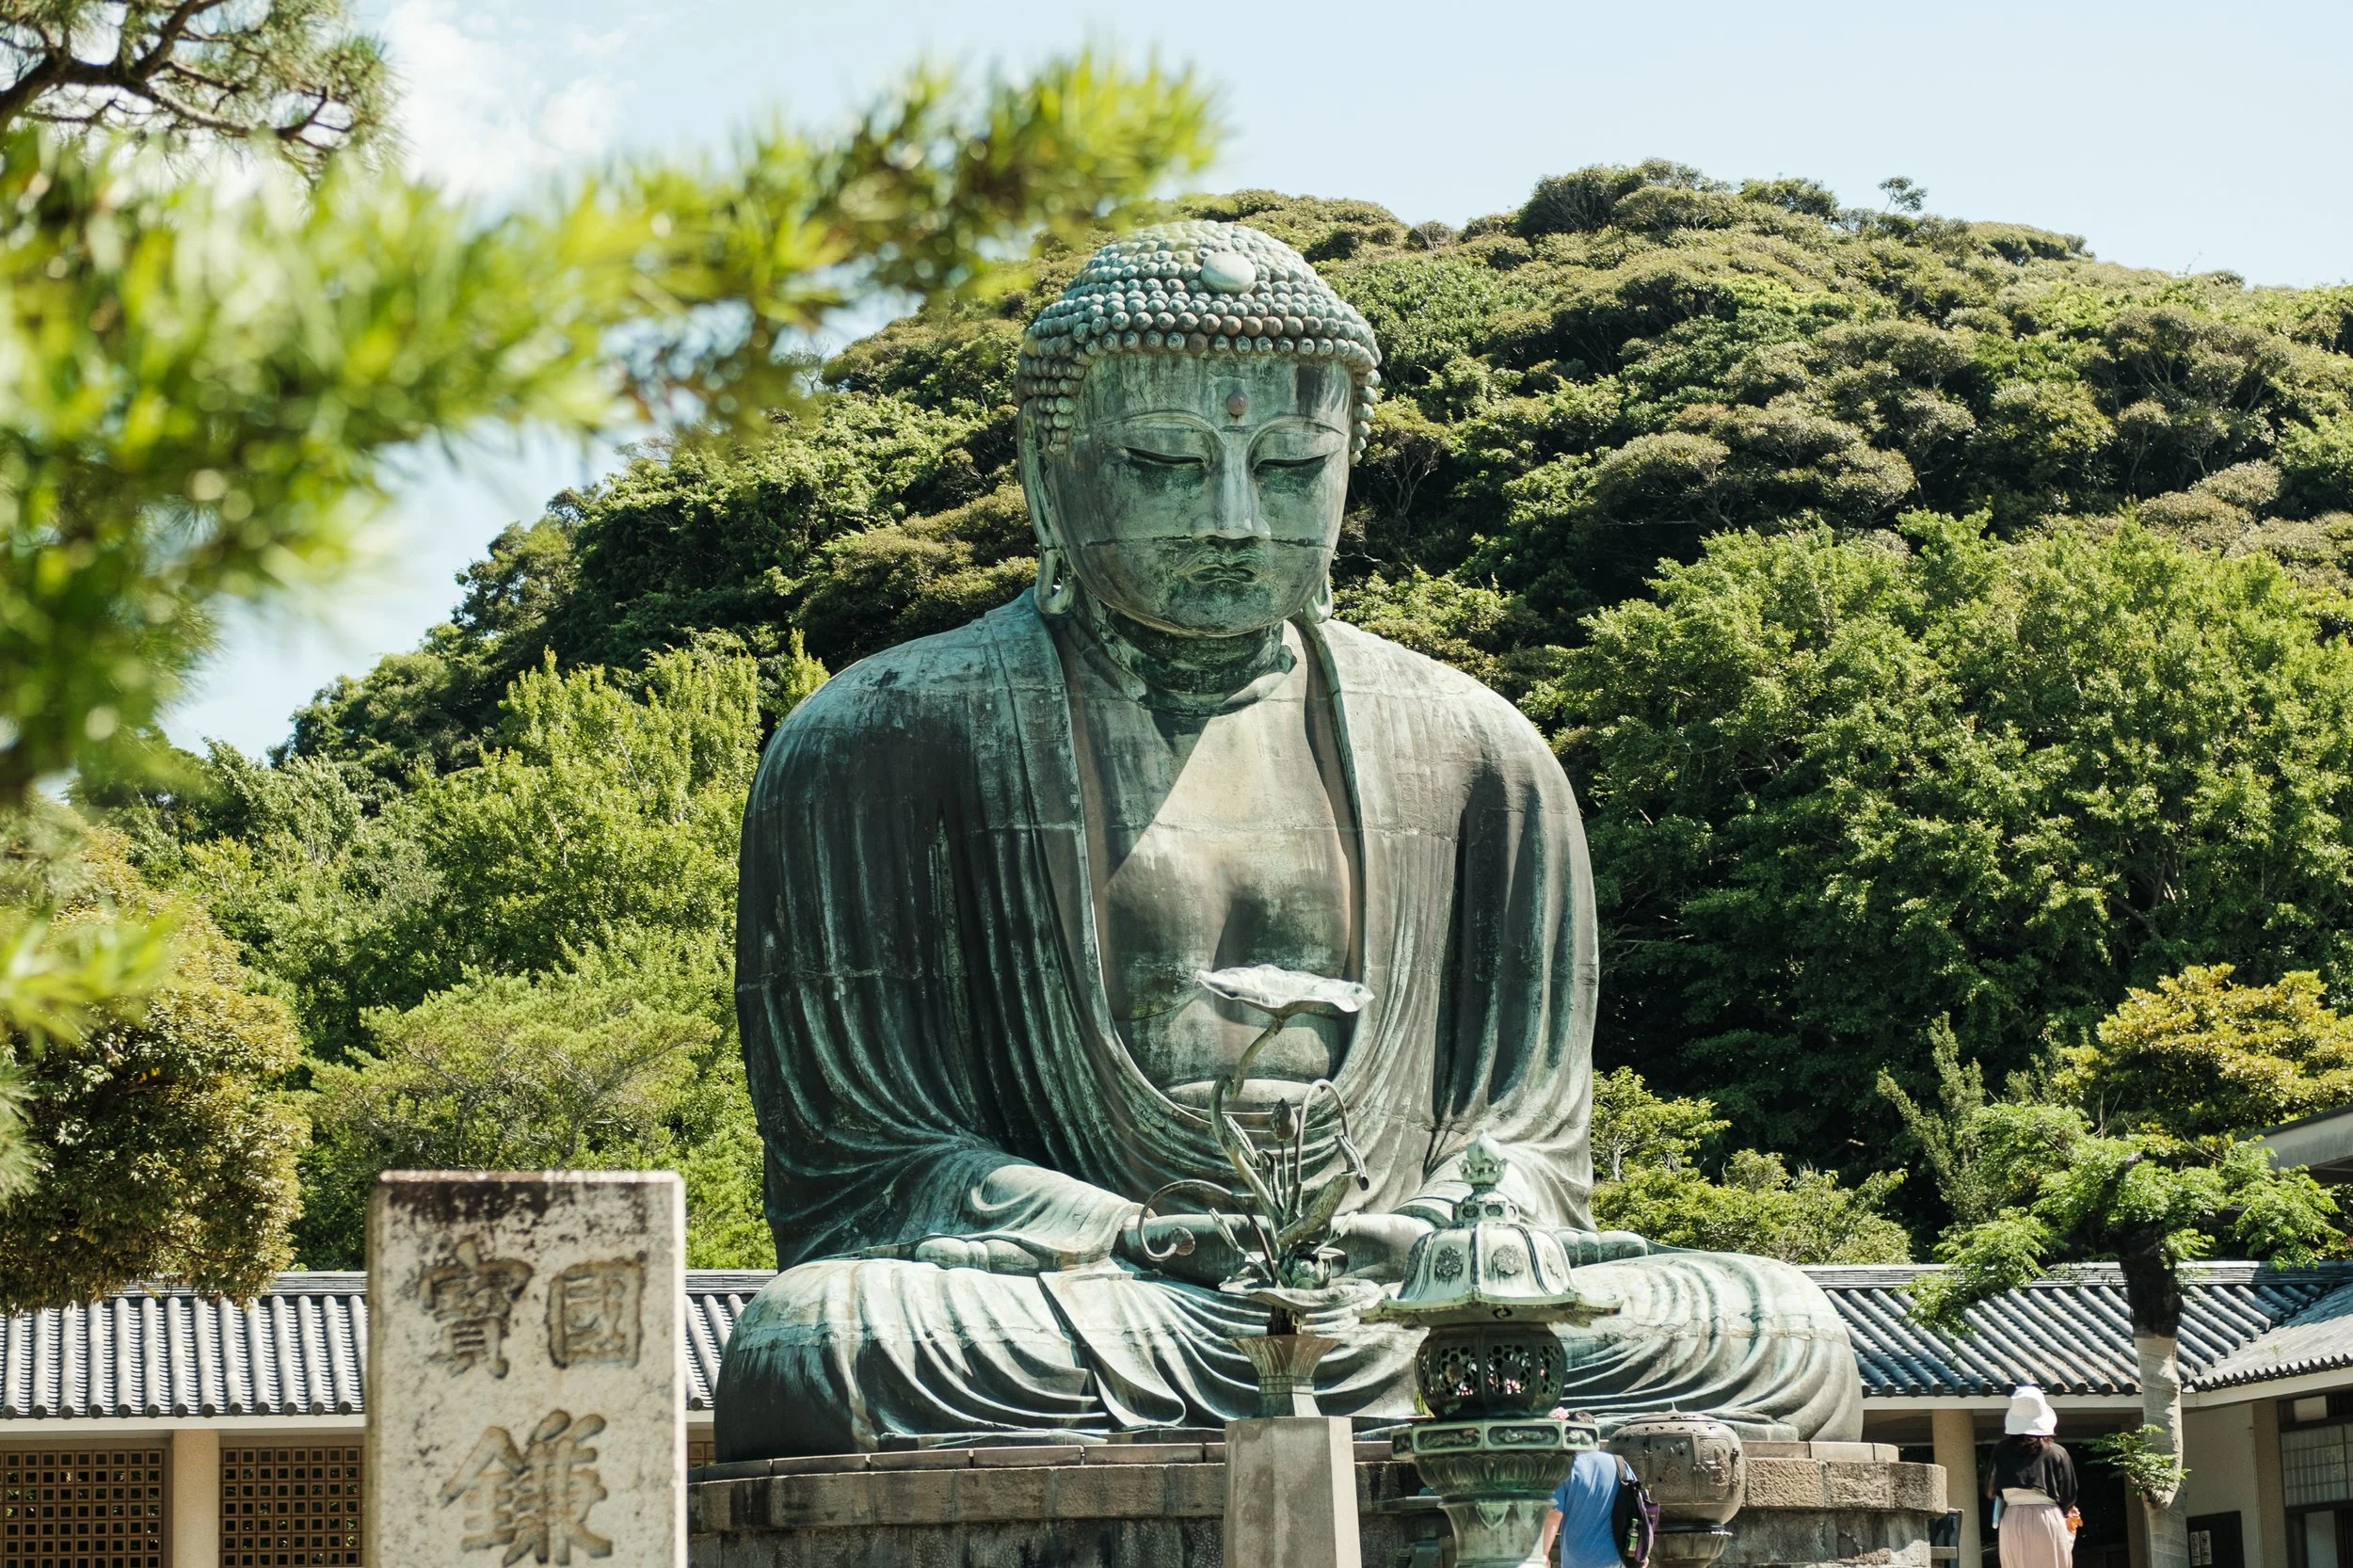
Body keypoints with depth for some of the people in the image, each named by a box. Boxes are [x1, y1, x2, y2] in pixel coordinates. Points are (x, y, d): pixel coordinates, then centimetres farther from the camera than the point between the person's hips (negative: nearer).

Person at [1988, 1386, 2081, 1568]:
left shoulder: (2001, 1451, 4)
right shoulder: (2057, 1453, 1)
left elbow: (1991, 1488, 10)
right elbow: (2068, 1495, 5)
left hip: (2012, 1521, 1)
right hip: (2049, 1521, -1)